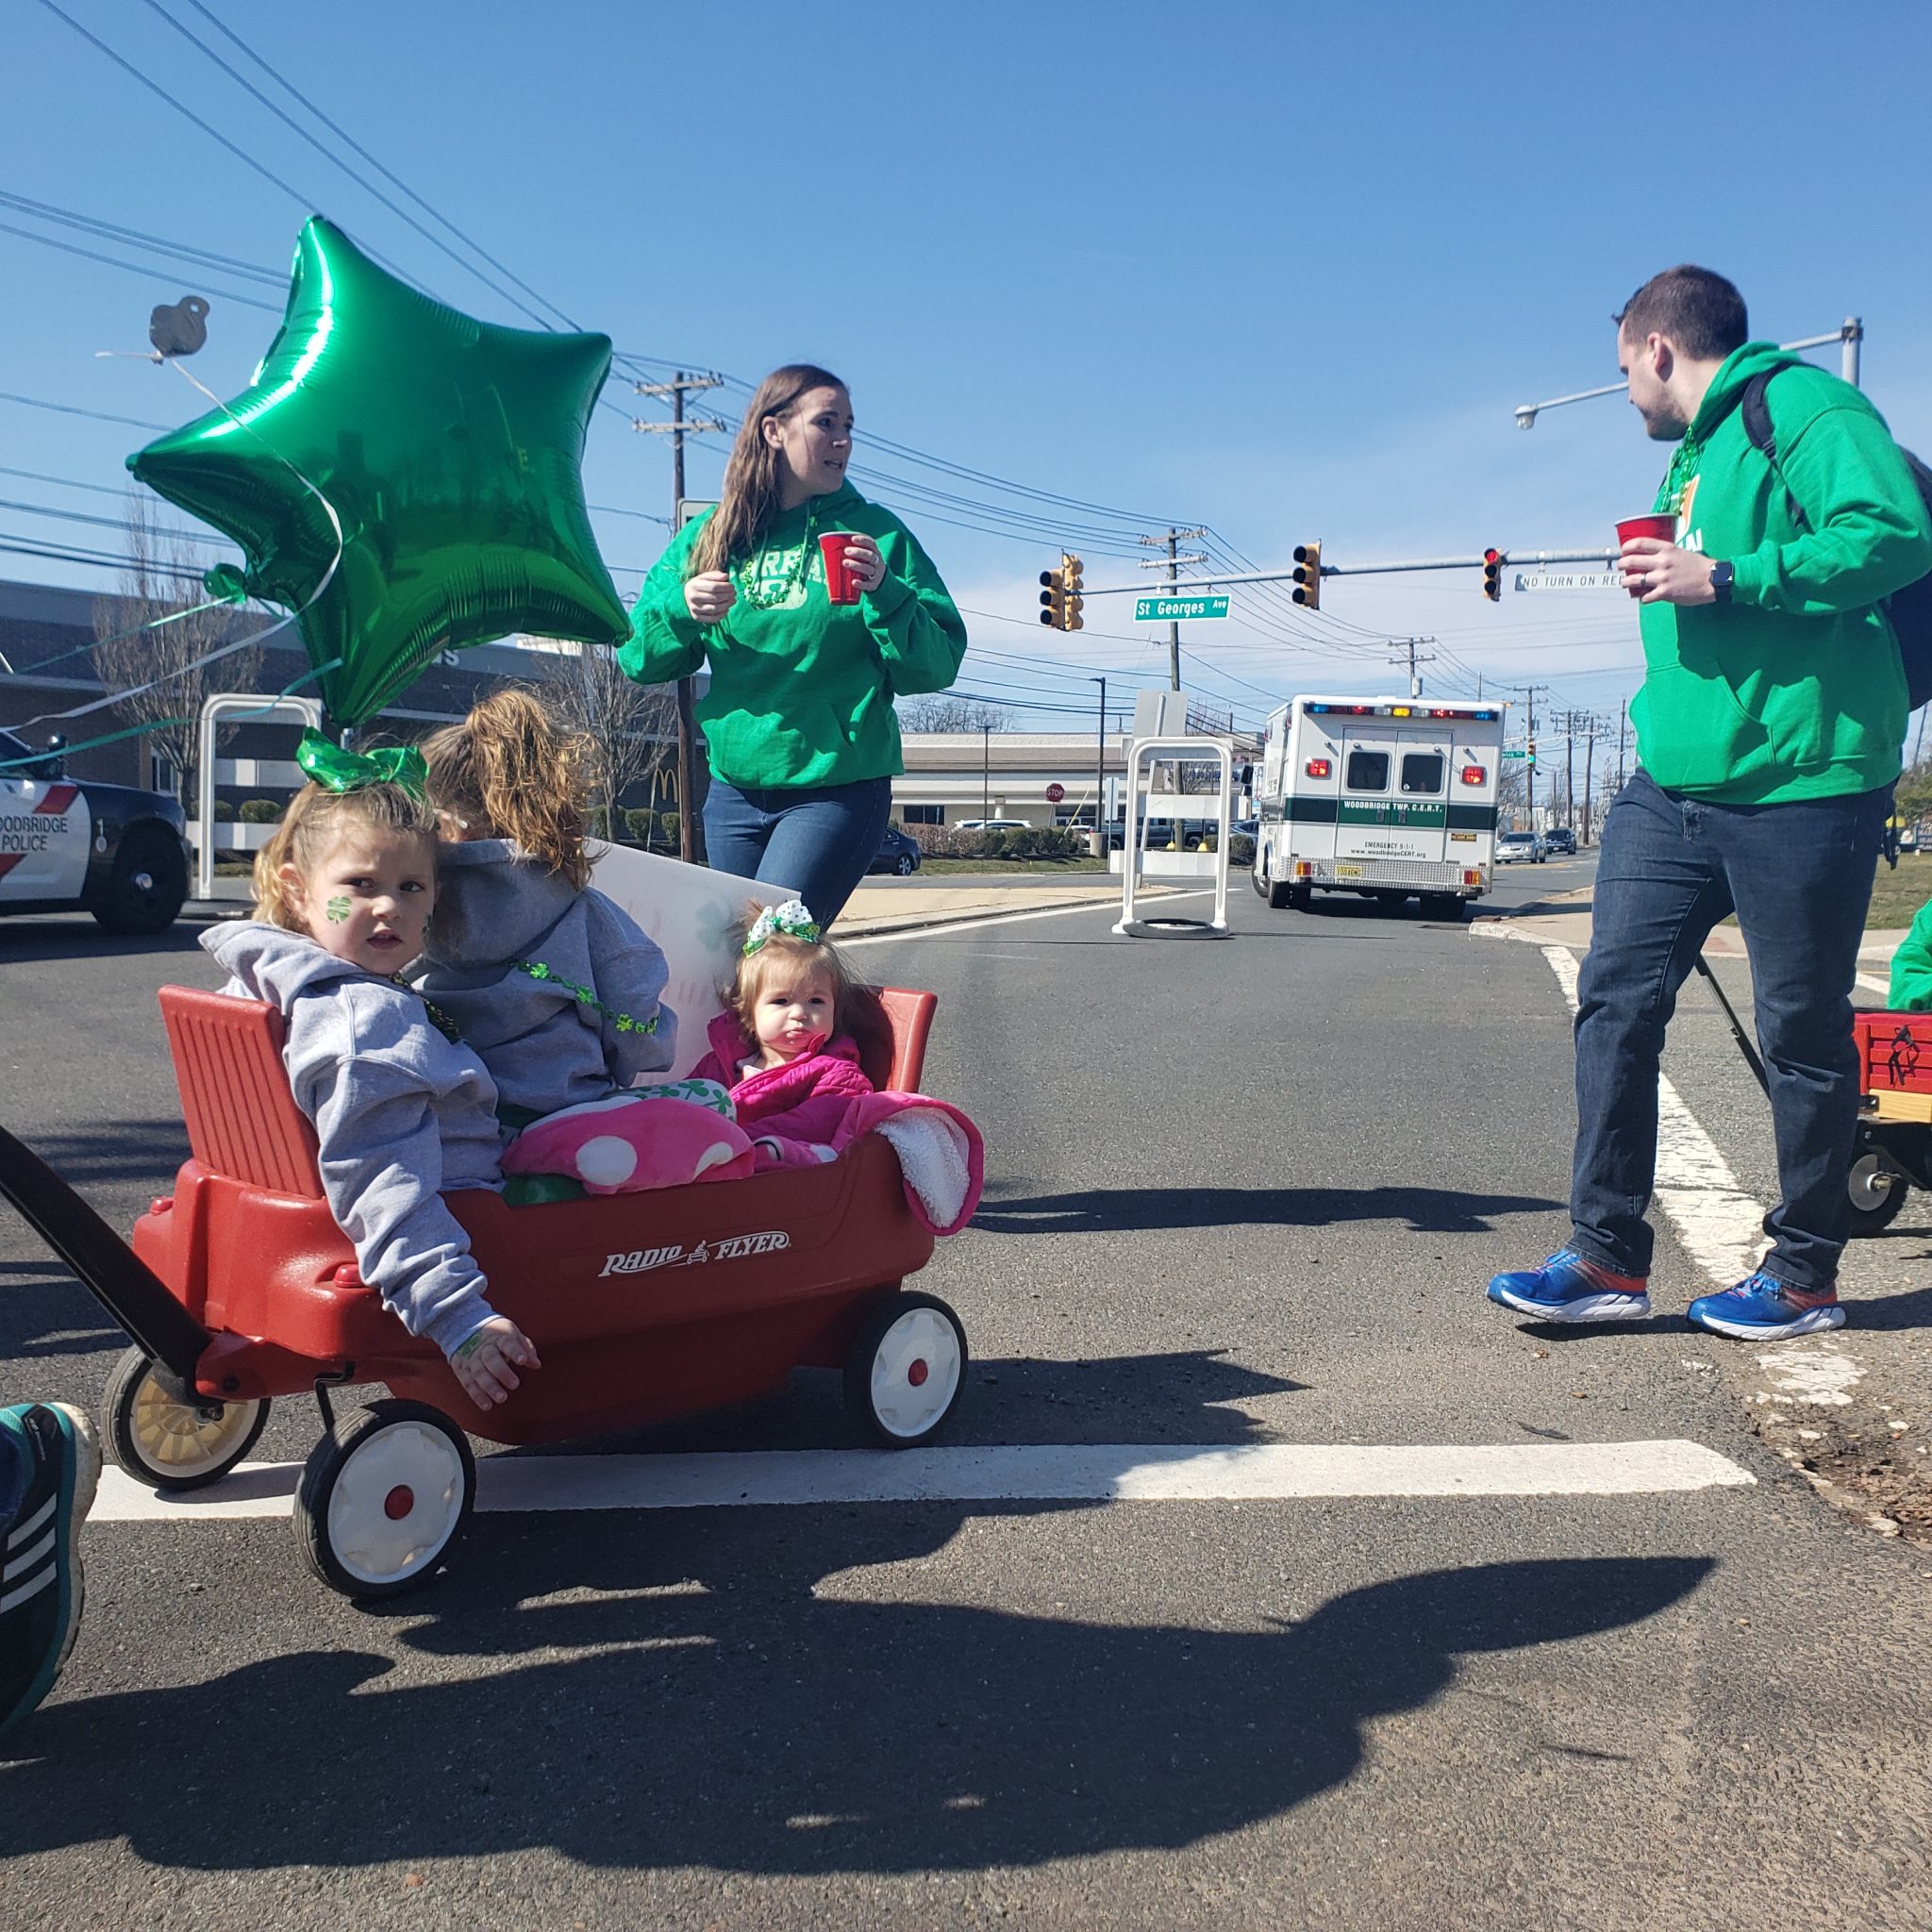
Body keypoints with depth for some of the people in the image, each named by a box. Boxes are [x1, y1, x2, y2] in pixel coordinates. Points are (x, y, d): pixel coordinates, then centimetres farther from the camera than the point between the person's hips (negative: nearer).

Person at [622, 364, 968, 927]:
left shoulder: (876, 534, 1)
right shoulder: (711, 536, 8)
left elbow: (938, 665, -4)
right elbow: (639, 658, 6)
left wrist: (884, 594, -20)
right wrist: (682, 609, -13)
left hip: (837, 791, -3)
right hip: (733, 791, 4)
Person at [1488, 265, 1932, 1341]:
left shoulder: (1802, 406, -7)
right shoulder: (1696, 452, 22)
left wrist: (1725, 576, -21)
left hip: (1799, 784, -8)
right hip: (1675, 784, 9)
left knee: (1804, 1031, 3)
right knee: (1618, 999, 0)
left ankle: (1805, 1275, 17)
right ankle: (1609, 1259, 5)